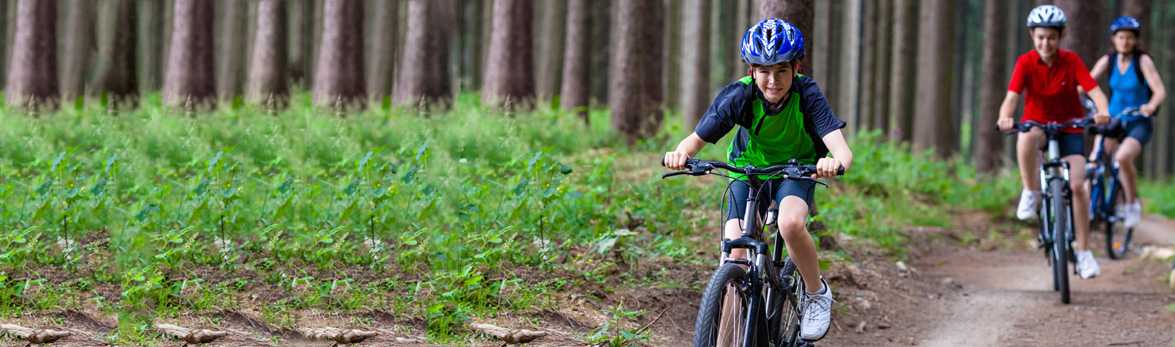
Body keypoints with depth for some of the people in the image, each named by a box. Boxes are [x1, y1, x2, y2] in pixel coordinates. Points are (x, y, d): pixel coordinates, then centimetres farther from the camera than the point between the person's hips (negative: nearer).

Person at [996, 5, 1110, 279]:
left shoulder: (1071, 61, -12)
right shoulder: (1025, 63, -13)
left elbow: (1094, 91, -22)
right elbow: (1012, 96, -25)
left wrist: (1103, 112, -44)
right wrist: (1004, 118, -47)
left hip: (1069, 127, 1)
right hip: (1037, 125, 0)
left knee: (1077, 185, -16)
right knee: (1027, 138, -39)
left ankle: (1084, 252, -6)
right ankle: (1031, 194, -18)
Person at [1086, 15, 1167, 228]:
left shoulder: (1143, 61, -10)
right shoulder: (1108, 60, 0)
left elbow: (1160, 91, -20)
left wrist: (1151, 106, -42)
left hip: (1139, 123, -4)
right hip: (1113, 120, 4)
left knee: (1122, 157, -30)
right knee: (1093, 161, -16)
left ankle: (1132, 204, -10)